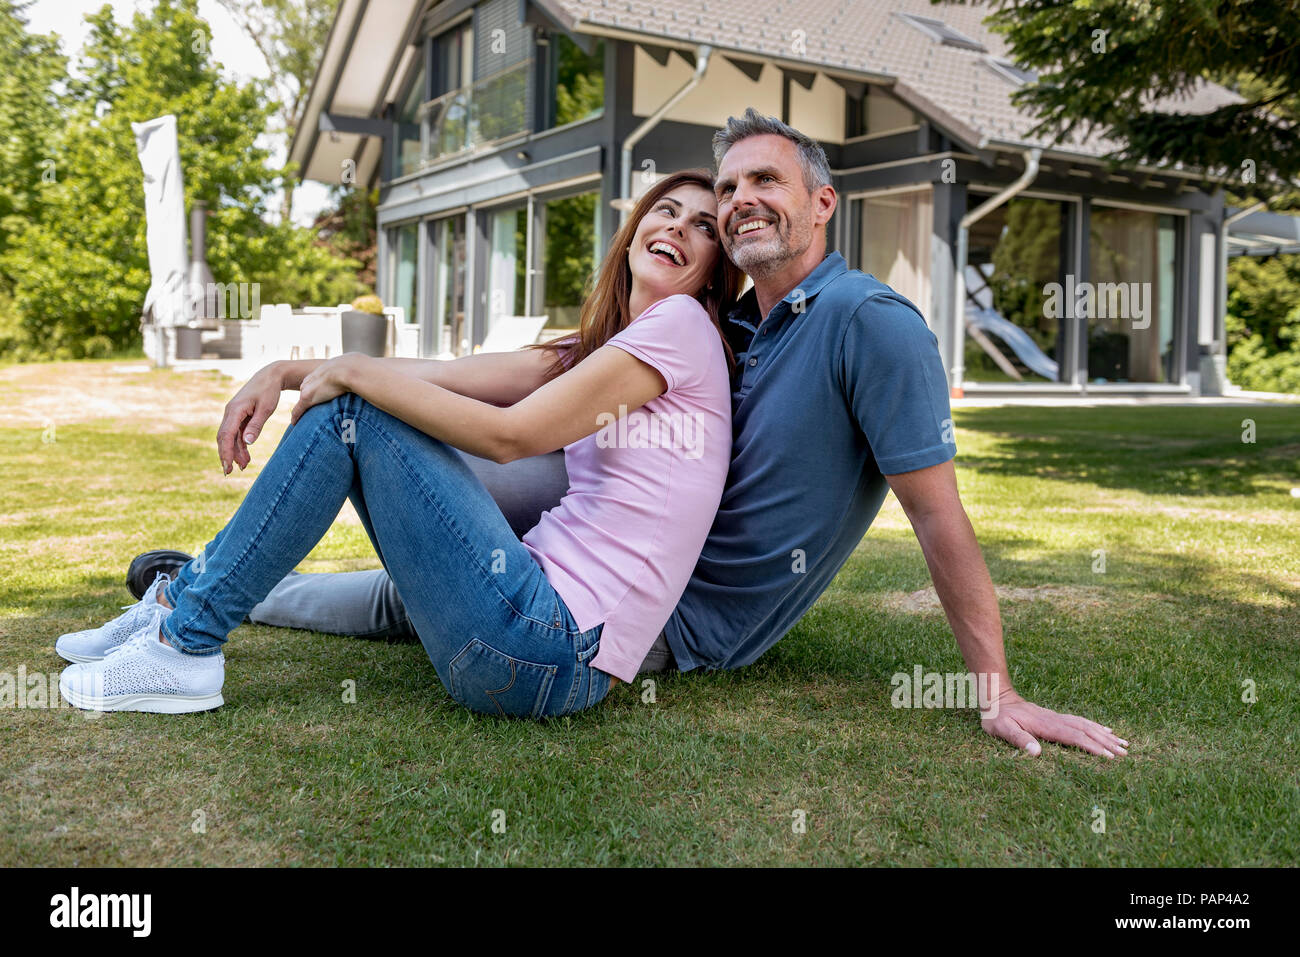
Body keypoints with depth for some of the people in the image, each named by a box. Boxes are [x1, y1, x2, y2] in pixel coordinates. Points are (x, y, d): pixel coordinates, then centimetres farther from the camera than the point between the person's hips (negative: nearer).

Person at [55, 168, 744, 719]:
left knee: (354, 408, -9)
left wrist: (356, 372, -5)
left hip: (553, 657, -8)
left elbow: (508, 435, -14)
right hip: (546, 630, 8)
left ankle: (184, 645, -1)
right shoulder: (600, 347, 21)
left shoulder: (682, 322, -5)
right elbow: (450, 375, 10)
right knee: (350, 398, 12)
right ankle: (184, 597, 18)